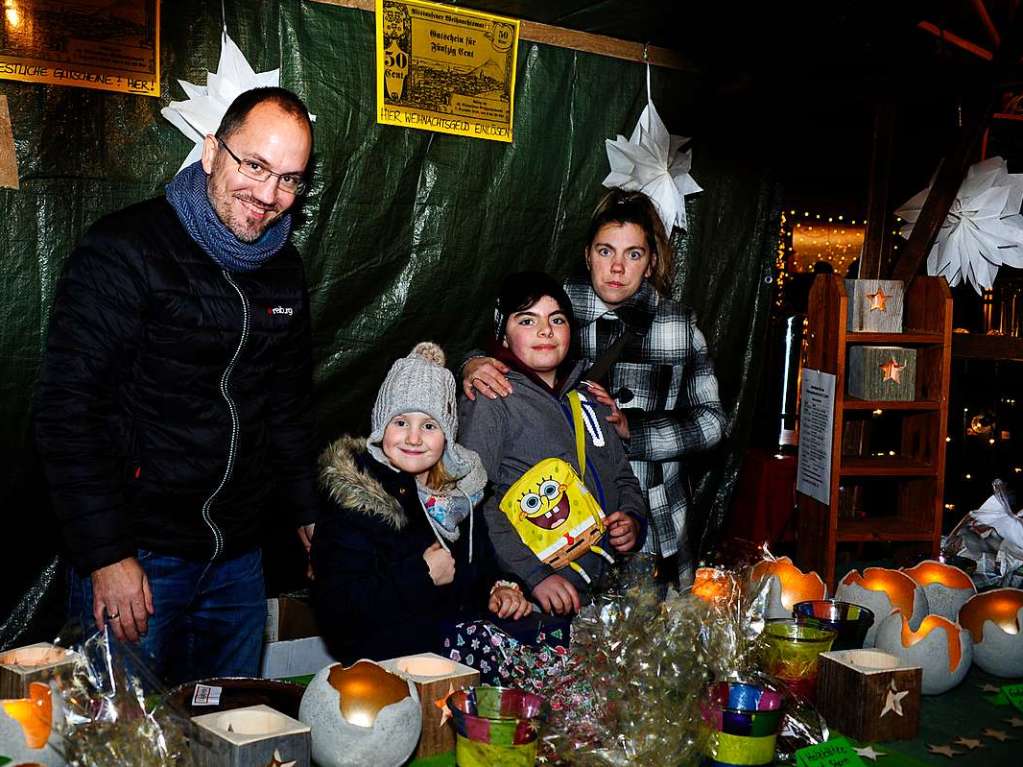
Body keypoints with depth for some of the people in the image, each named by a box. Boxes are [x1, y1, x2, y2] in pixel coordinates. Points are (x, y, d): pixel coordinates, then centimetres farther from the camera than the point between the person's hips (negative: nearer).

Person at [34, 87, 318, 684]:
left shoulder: (285, 269, 7)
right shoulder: (124, 250, -14)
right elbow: (68, 411, -17)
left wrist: (308, 513, 15)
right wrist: (106, 555, -19)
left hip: (239, 556, 6)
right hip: (135, 555, -6)